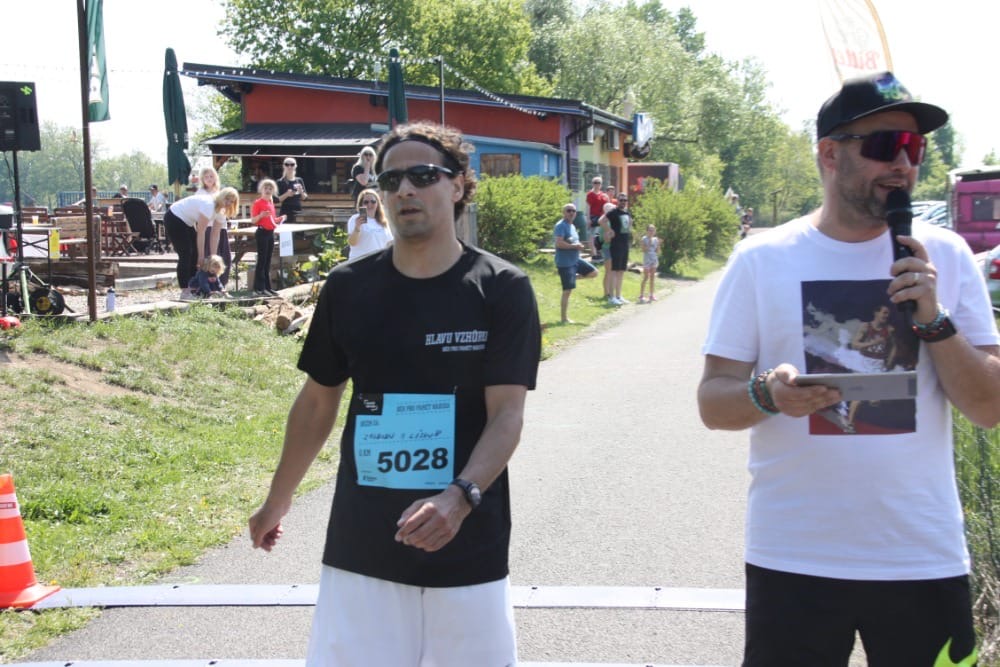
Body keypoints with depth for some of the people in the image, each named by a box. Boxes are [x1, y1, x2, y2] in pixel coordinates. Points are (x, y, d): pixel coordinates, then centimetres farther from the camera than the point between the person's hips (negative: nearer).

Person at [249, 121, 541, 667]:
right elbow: (317, 402, 13)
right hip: (360, 542, 2)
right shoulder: (348, 287, 2)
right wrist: (277, 501, 19)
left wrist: (460, 498, -27)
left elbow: (506, 414, -11)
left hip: (467, 544, -2)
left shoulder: (501, 290, -5)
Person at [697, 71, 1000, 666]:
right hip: (793, 562, -1)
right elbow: (713, 403, -1)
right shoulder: (762, 259, -2)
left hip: (926, 559, 2)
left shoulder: (946, 256, 2)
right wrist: (768, 393, -22)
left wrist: (934, 319, -14)